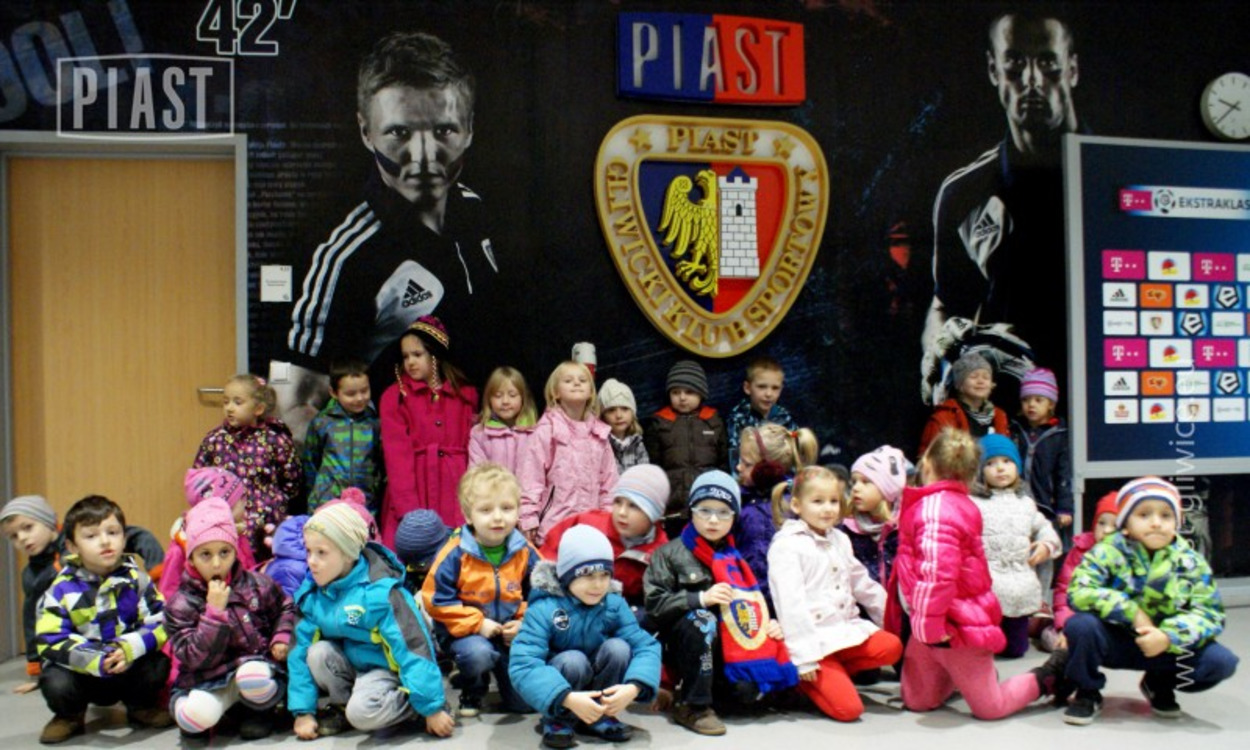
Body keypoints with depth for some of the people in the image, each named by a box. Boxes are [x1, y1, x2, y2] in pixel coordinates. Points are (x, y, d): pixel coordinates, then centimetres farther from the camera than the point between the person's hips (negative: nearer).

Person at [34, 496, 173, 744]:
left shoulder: (136, 579, -5)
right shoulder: (62, 589, -10)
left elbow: (161, 622, -12)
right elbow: (51, 641, -17)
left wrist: (131, 648, -31)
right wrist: (95, 660, -32)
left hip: (129, 670, 1)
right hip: (83, 673, -1)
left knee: (159, 663, -25)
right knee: (55, 684, -29)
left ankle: (142, 707, 11)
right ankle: (70, 716, 10)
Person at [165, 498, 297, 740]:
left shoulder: (256, 585, 0)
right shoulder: (181, 605, -8)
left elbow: (284, 607, 20)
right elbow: (194, 658, -17)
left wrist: (281, 638, 1)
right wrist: (215, 611, -24)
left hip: (255, 664, 1)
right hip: (208, 679, -1)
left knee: (253, 675, -36)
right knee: (197, 715, -33)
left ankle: (261, 711, 0)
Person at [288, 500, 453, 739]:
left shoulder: (379, 592, -25)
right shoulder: (312, 594, -7)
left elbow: (413, 648, -25)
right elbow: (301, 652, 1)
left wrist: (432, 708, -25)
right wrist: (303, 711, -3)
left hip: (386, 668, -6)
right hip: (350, 664, 7)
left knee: (362, 712, -32)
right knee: (317, 653, -21)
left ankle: (411, 705, -5)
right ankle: (342, 706, 2)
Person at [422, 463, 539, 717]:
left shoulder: (526, 553, -5)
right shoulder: (455, 554, -15)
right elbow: (436, 599, -13)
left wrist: (524, 622, -10)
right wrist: (477, 623, -17)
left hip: (511, 633, 3)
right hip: (466, 631, -2)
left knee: (523, 702, -5)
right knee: (478, 654, -37)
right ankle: (472, 692, 0)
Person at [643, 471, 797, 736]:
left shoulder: (733, 558, 13)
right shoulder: (670, 554, -3)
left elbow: (752, 601, 19)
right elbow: (654, 604, -12)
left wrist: (770, 623, -2)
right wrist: (701, 598, -22)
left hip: (727, 646, 4)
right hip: (684, 642, -3)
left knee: (748, 690, -23)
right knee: (701, 620, -35)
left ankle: (711, 692, 9)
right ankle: (692, 706, -22)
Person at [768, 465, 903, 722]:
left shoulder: (840, 540, 13)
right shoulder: (787, 546, -11)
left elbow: (864, 585, 24)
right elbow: (791, 604, -16)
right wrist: (804, 656, -19)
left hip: (847, 629, 8)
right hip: (815, 639, -8)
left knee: (892, 646, -16)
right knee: (849, 708, -18)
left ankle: (831, 674, -2)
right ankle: (803, 679, 8)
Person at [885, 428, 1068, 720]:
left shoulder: (935, 508, -24)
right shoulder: (958, 504, 9)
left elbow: (936, 572, -33)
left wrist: (930, 624, -27)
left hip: (954, 626, -9)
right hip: (932, 625, 9)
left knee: (990, 708, 5)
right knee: (916, 701, 15)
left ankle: (1049, 676, 21)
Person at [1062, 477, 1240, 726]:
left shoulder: (1191, 562, -4)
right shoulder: (1108, 553, -14)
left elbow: (1210, 614, -11)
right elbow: (1078, 593, -27)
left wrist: (1168, 636, -28)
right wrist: (1132, 613, -28)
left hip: (1166, 647, 3)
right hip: (1113, 642, -2)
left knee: (1222, 662, -20)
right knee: (1080, 625, -33)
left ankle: (1159, 685, 14)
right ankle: (1087, 693, -2)